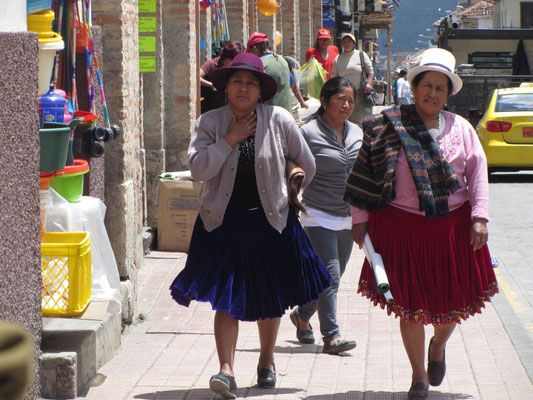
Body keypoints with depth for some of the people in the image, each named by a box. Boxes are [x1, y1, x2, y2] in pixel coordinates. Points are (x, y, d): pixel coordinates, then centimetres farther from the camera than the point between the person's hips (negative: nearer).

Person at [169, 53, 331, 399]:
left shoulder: (278, 120, -4)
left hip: (270, 221, 1)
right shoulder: (210, 122, -2)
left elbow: (307, 166, 8)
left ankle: (267, 361, 31)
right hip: (224, 223, -1)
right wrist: (230, 139, -16)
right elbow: (198, 168, -14)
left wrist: (286, 194, 19)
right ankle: (226, 370, -12)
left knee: (270, 297, 12)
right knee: (226, 297, -9)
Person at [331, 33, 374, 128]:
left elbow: (370, 70, 7)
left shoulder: (361, 55, 7)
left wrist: (369, 83, -9)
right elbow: (333, 77, 15)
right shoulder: (338, 58, 13)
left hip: (360, 93, -2)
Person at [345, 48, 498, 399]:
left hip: (452, 226, 2)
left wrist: (479, 217, -7)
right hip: (403, 227, -2)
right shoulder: (390, 126, 0)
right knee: (411, 303, 1)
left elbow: (478, 173, 4)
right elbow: (367, 173, 3)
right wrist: (360, 219, 2)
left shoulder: (461, 129, 7)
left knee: (455, 298, 5)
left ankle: (438, 347, 39)